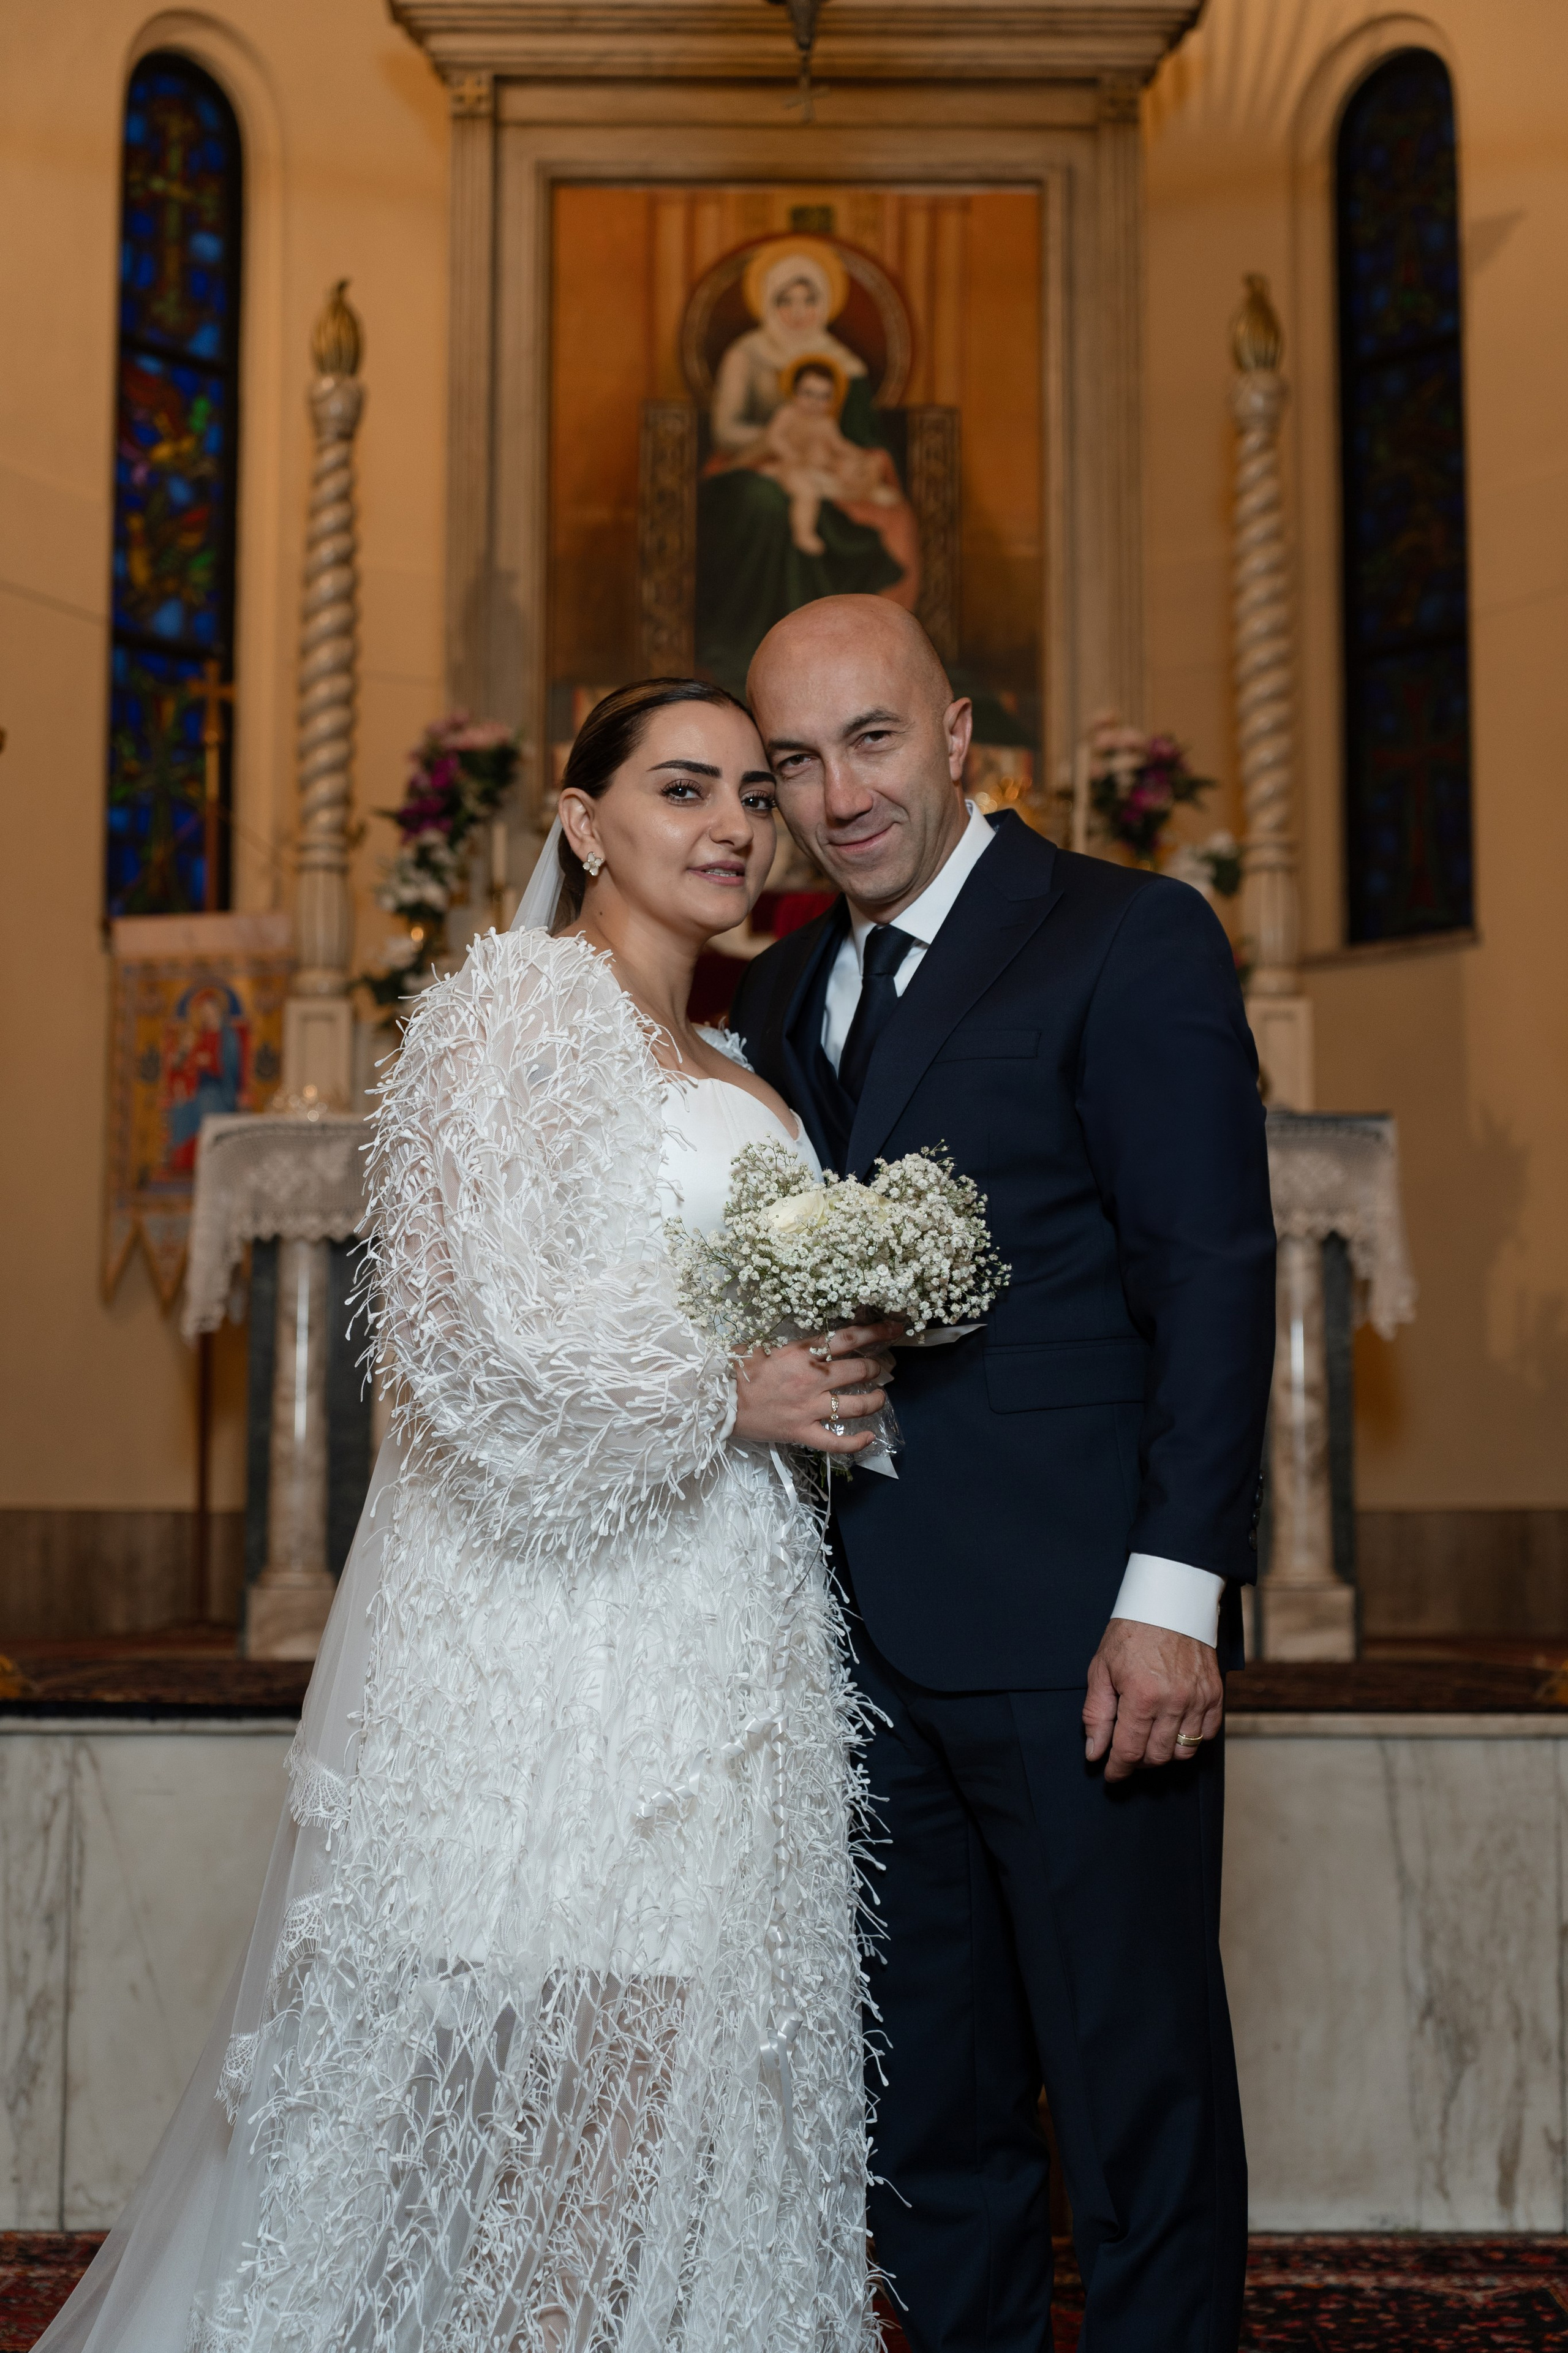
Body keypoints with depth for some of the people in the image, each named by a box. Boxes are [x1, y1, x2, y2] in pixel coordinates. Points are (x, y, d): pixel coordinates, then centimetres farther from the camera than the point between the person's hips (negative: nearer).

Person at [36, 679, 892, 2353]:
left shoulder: (728, 1074, 21)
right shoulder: (519, 1007, -6)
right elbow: (475, 1324, -15)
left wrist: (826, 1387, 9)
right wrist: (724, 1400, -12)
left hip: (718, 1632, 8)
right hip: (557, 1621, -8)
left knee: (671, 2057, 8)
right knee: (576, 2063, -6)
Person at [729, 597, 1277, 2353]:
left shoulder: (1130, 939, -5)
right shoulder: (778, 995, 15)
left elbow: (1216, 1277, -11)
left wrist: (1173, 1597, -17)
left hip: (1078, 1630, -6)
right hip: (869, 1638, 6)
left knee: (1137, 2078, 6)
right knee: (924, 2105, 16)